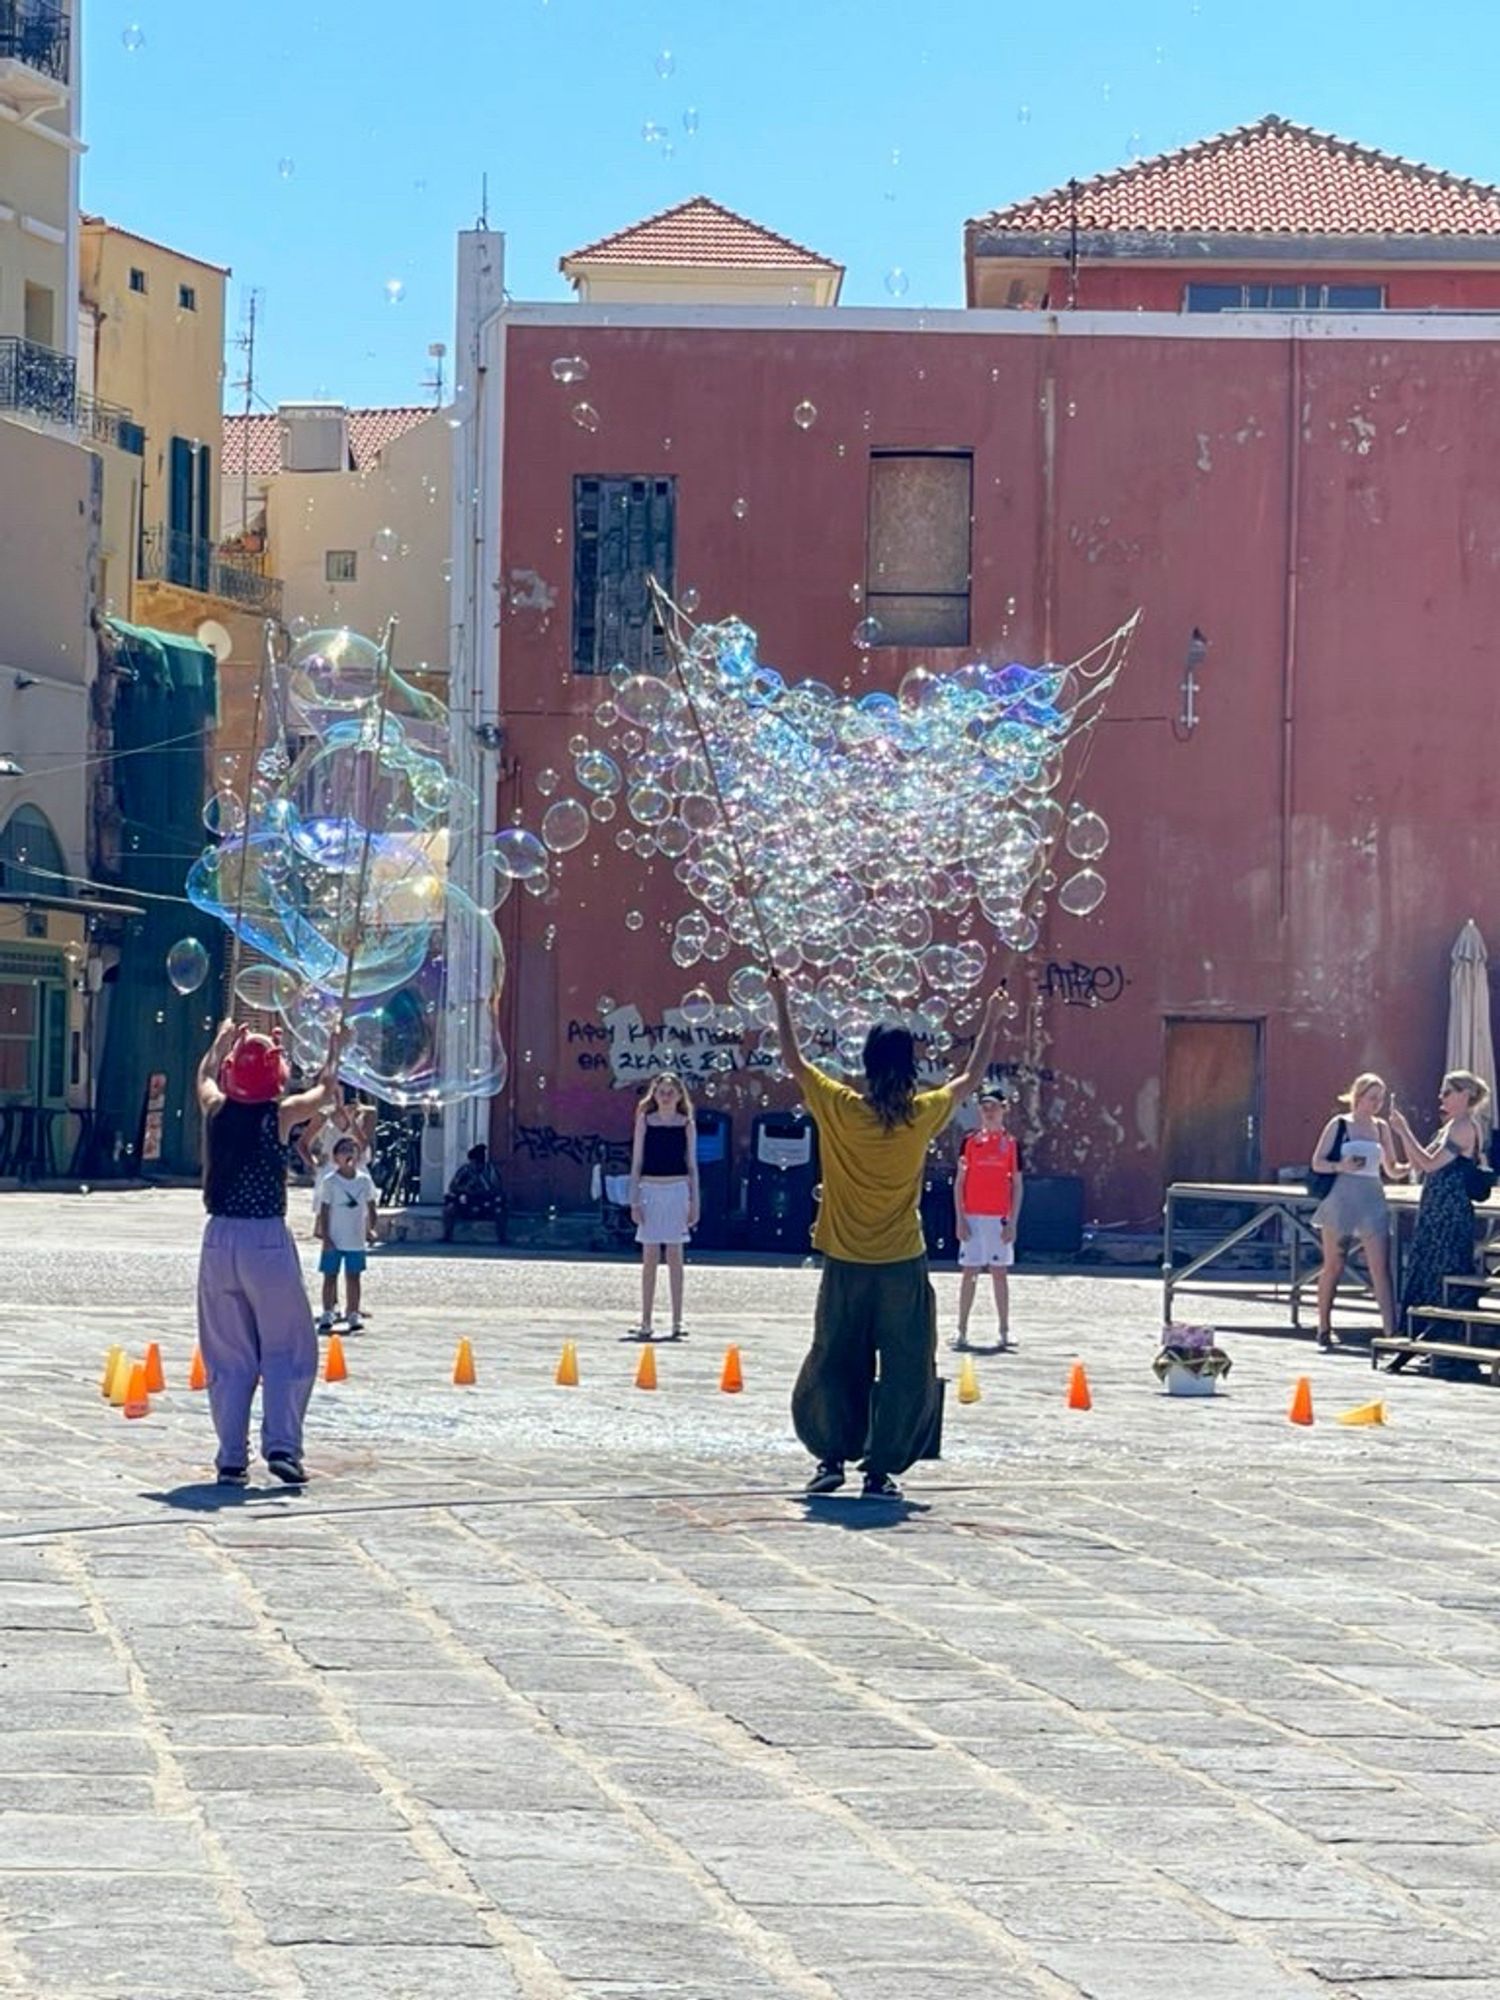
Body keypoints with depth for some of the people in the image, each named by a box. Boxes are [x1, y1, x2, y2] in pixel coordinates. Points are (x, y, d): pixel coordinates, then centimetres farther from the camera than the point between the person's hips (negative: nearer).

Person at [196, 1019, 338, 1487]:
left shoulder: (216, 1110, 1)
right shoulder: (281, 1115, -7)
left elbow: (205, 1076, 26)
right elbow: (324, 1091, 14)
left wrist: (222, 1042, 46)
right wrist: (335, 1051, 34)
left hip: (220, 1239, 4)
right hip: (268, 1240, -3)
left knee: (228, 1358, 10)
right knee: (286, 1351, 6)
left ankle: (231, 1458, 7)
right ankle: (281, 1445, -7)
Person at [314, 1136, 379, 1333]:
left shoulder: (364, 1181, 3)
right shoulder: (329, 1182, -6)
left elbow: (371, 1208, 9)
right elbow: (324, 1211, -6)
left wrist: (372, 1229, -5)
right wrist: (325, 1237, -11)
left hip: (356, 1240, 2)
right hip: (334, 1240, -2)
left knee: (354, 1277, 7)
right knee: (330, 1276, 3)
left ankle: (353, 1314, 14)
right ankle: (328, 1314, 10)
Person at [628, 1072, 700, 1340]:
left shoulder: (686, 1124, 5)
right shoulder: (645, 1121, 5)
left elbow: (692, 1165, 7)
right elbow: (637, 1162, 5)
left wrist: (694, 1202, 2)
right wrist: (635, 1200, -1)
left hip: (678, 1190, 0)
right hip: (651, 1189, 0)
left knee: (675, 1256, 1)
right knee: (649, 1256, 1)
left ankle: (677, 1321, 4)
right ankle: (646, 1322, 5)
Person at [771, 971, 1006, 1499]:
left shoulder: (839, 1109, -9)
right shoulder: (923, 1116, -7)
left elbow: (794, 1062, 6)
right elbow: (972, 1077, 10)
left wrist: (781, 1002, 16)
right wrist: (992, 1020, 22)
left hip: (846, 1267, 1)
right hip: (902, 1267, -1)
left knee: (833, 1362, 15)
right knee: (904, 1371, 5)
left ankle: (832, 1456, 15)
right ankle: (881, 1470, 3)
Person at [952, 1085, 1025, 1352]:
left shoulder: (1011, 1143, 4)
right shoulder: (970, 1142, 5)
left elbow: (1018, 1185, 4)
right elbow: (959, 1182, 5)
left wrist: (1013, 1222, -3)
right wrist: (960, 1219, -3)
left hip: (1000, 1219, 0)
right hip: (973, 1217, 1)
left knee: (1000, 1274, 3)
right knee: (969, 1274, 3)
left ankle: (1004, 1332, 7)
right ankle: (962, 1332, 7)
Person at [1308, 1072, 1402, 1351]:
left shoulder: (1381, 1128, 10)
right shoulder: (1338, 1124, -1)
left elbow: (1392, 1170, 15)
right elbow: (1317, 1163, 1)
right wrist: (1341, 1166, -18)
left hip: (1372, 1202, 3)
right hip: (1341, 1199, -3)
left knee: (1380, 1268, -6)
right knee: (1333, 1267, 6)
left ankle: (1390, 1330, -12)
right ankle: (1324, 1327, 17)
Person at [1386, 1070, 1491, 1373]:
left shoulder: (1465, 1127, -12)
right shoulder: (1451, 1127, 18)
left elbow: (1431, 1164, -20)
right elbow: (1419, 1165, 18)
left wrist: (1404, 1131, -16)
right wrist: (1404, 1134, 8)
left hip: (1449, 1214, -10)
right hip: (1436, 1212, 10)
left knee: (1439, 1278, -6)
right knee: (1423, 1275, 10)